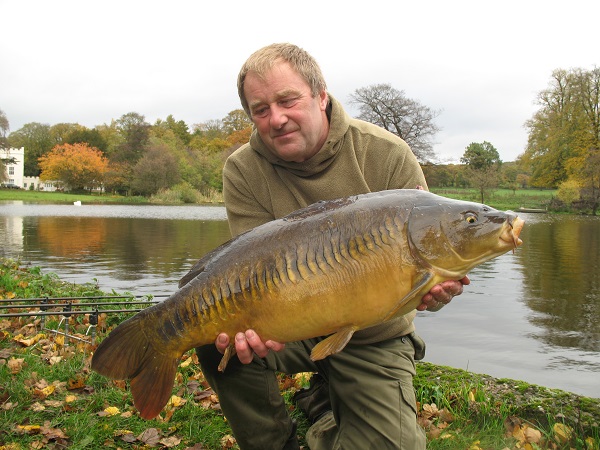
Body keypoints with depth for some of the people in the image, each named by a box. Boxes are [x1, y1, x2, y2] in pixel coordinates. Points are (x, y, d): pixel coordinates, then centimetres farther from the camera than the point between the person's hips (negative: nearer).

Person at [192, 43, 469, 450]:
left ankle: (330, 412, 23)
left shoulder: (388, 156, -15)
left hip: (373, 340, 0)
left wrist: (433, 289, -35)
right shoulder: (243, 171, -11)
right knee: (213, 336, -26)